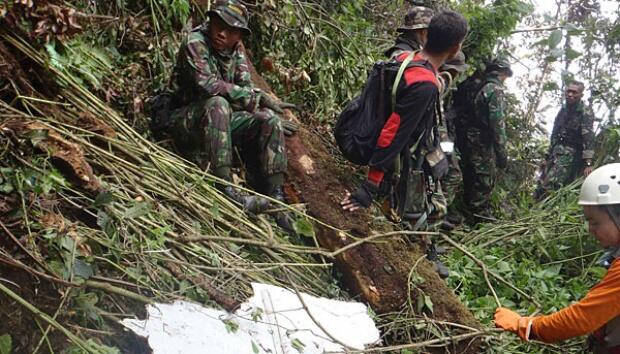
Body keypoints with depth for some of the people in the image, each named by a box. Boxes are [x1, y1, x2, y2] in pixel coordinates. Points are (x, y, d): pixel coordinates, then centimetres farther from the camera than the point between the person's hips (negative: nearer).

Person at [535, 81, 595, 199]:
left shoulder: (585, 113, -10)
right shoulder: (563, 109, 14)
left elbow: (588, 137, -20)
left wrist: (588, 163, -29)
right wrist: (548, 156, 23)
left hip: (571, 153, -7)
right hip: (555, 151, 7)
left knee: (551, 185, -22)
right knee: (541, 186, 2)